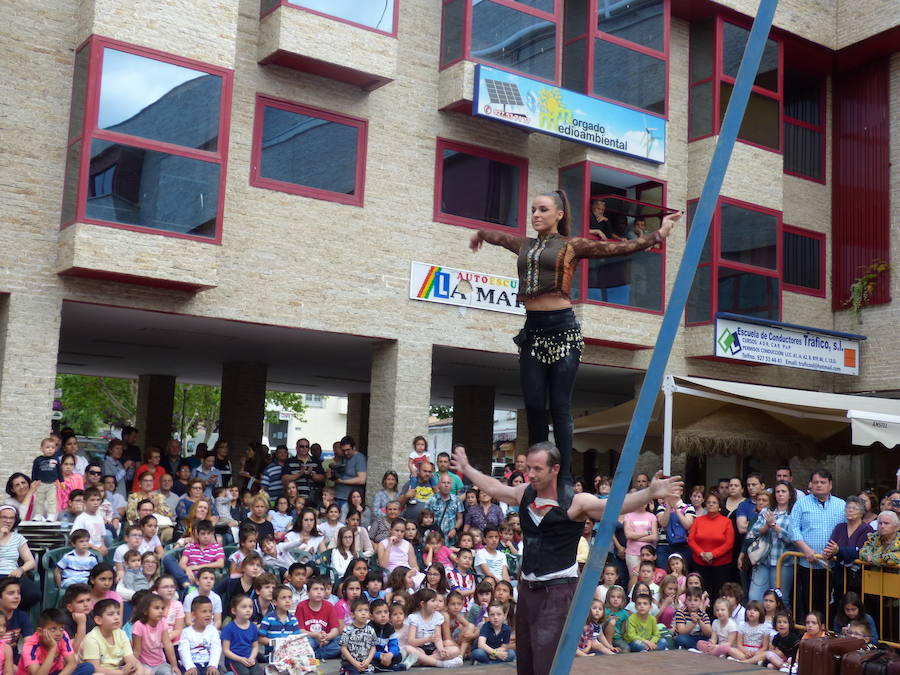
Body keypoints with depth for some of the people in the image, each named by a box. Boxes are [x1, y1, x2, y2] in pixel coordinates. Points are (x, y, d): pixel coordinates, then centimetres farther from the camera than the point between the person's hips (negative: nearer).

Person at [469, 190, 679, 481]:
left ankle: (565, 478, 0)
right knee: (533, 405, 0)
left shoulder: (572, 245, 2)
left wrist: (658, 235, -7)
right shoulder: (524, 245, 16)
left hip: (562, 328, -4)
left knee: (560, 405, -4)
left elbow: (618, 247, -2)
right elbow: (497, 235, 36)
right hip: (533, 330, 4)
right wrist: (479, 235, 55)